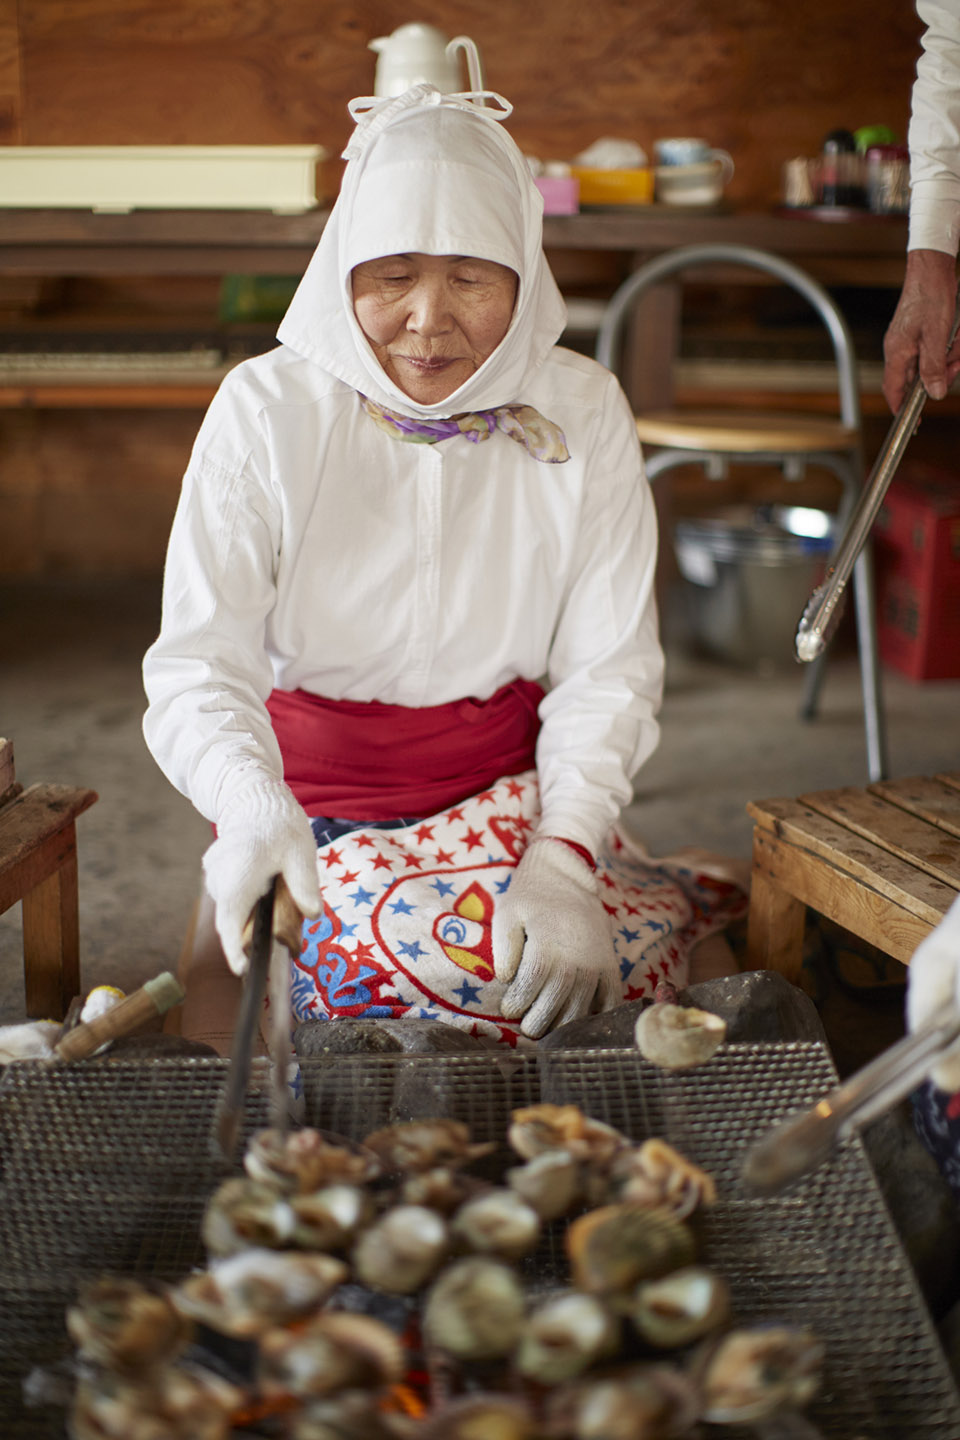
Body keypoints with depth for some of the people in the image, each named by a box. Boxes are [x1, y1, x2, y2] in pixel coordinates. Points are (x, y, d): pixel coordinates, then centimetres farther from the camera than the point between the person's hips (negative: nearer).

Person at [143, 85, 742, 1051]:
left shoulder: (582, 414, -3)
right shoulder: (265, 411, -9)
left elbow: (608, 668, -4)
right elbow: (198, 661, -17)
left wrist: (565, 854, -21)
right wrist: (254, 813, -39)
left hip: (514, 790, 1)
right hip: (317, 803, -1)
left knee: (555, 961, -28)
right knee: (414, 959, -30)